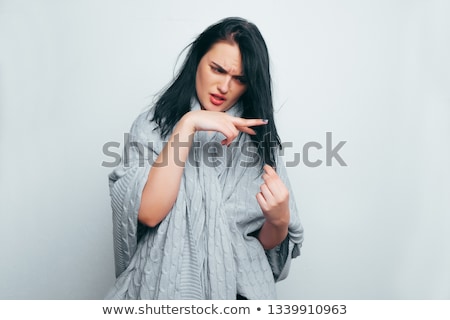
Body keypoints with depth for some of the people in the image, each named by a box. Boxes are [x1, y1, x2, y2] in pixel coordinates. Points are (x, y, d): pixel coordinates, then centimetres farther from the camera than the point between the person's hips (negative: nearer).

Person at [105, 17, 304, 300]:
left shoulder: (259, 139, 4)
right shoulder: (153, 125, 1)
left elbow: (268, 244, 7)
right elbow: (147, 213, -14)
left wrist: (278, 221, -14)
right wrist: (188, 125, -16)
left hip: (239, 287, 1)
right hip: (165, 286, -1)